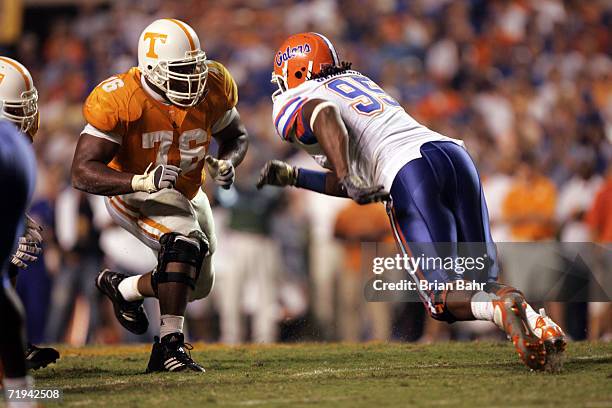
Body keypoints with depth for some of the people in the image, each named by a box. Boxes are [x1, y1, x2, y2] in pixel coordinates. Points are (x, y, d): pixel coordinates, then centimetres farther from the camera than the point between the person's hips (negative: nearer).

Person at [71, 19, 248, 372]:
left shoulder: (213, 87, -18)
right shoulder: (119, 101, -31)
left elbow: (237, 136, 2)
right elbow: (82, 173, -33)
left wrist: (227, 163, -23)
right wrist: (142, 181, -48)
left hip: (186, 194, 6)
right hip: (132, 194, -6)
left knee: (198, 285, 15)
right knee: (185, 241, -33)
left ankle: (122, 288, 41)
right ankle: (170, 345, -29)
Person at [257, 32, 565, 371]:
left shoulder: (295, 104, 13)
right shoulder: (361, 82, 36)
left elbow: (325, 115, -14)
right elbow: (363, 179, 36)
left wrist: (346, 178, -23)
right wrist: (294, 177, 40)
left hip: (410, 174, -7)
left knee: (443, 295, -7)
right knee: (480, 282, 11)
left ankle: (502, 306, -37)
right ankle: (538, 324, -17)